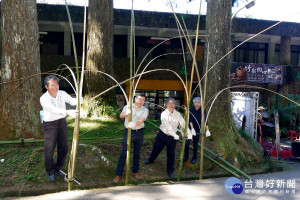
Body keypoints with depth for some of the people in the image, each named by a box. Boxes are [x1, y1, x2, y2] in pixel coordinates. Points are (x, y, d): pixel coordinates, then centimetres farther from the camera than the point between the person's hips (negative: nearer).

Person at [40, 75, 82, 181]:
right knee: (49, 149, 4)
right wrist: (68, 112, -52)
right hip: (50, 125, -4)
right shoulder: (44, 99, -21)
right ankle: (50, 171, 27)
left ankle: (58, 168, 36)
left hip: (62, 122, 5)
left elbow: (72, 101, -15)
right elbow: (54, 109, -37)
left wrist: (78, 100, -40)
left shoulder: (62, 94, -7)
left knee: (63, 147, 12)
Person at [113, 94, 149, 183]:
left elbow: (141, 120, -17)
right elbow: (121, 116, -12)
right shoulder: (128, 107, 1)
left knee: (137, 153, 13)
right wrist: (126, 113, -35)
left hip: (139, 132, 2)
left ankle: (135, 171, 31)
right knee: (123, 153, -2)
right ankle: (118, 174, 6)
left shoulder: (145, 110, -1)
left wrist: (135, 124, -37)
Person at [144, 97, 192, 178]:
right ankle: (151, 159, 49)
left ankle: (170, 171, 23)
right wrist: (175, 135, -41)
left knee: (171, 154, 6)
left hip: (172, 137, 1)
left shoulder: (177, 114, -7)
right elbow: (167, 126, -29)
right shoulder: (164, 114, -16)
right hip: (162, 135, -1)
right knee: (156, 149, 17)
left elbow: (183, 124, -13)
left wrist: (189, 133, -28)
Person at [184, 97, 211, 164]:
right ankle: (186, 157, 17)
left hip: (197, 129, 0)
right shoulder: (191, 109, -16)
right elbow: (190, 119, -23)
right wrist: (192, 129, -35)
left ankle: (194, 158, 26)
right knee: (187, 143, -6)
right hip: (190, 128, 0)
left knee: (195, 144, 6)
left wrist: (207, 130, -33)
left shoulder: (202, 110, -14)